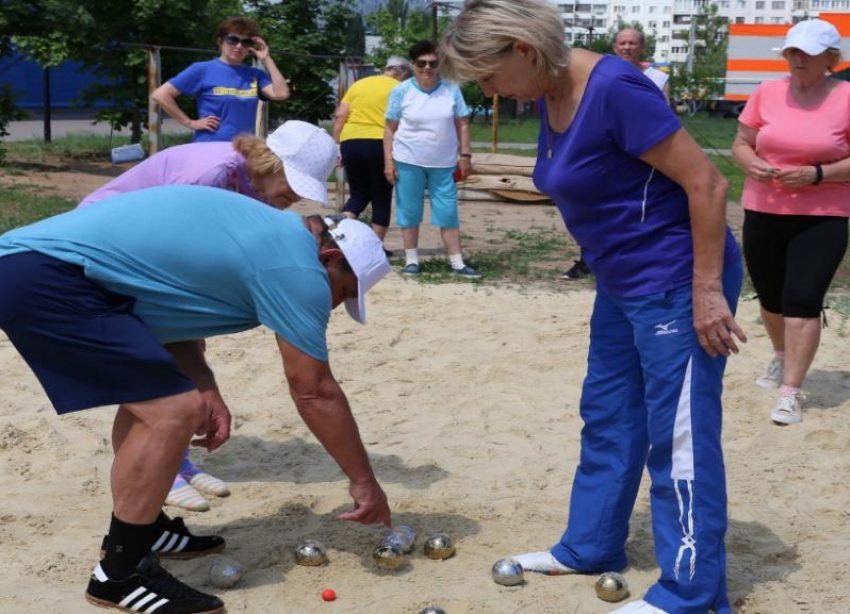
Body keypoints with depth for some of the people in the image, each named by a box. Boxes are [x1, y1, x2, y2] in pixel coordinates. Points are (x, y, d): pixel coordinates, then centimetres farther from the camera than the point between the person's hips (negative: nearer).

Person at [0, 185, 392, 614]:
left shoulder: (269, 233, 19)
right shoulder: (296, 267, -9)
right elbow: (315, 392, -6)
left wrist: (205, 390, 8)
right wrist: (364, 481, 5)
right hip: (46, 278, -11)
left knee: (151, 393, 23)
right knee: (173, 411, -12)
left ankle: (141, 528, 33)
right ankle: (119, 575, -1)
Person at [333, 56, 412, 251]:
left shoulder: (358, 84, 16)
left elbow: (339, 116, 8)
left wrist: (336, 146, 9)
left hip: (350, 142, 4)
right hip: (379, 144, -4)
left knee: (358, 195, 17)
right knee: (382, 199, 9)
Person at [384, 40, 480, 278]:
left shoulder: (451, 89, 1)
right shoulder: (401, 91, -3)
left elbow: (462, 124, 6)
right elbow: (390, 129, -1)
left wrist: (465, 155, 0)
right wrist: (388, 162, -6)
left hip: (444, 163, 1)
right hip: (408, 161, -1)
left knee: (448, 212, 2)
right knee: (409, 211, 5)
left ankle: (457, 263, 4)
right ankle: (411, 259, 16)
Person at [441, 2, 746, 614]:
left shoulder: (613, 88, -24)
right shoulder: (551, 96, 3)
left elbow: (705, 182, -23)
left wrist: (707, 292, -21)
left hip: (676, 284, -9)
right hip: (623, 283, 9)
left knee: (679, 437, -1)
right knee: (607, 419, 18)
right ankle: (590, 548, 34)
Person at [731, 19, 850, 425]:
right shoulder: (766, 93, 1)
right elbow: (741, 144, 7)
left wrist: (815, 174, -21)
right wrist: (752, 164, -15)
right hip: (763, 213, 4)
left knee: (802, 300, -13)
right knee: (770, 297, 17)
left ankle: (790, 392, -6)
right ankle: (782, 354, 46)